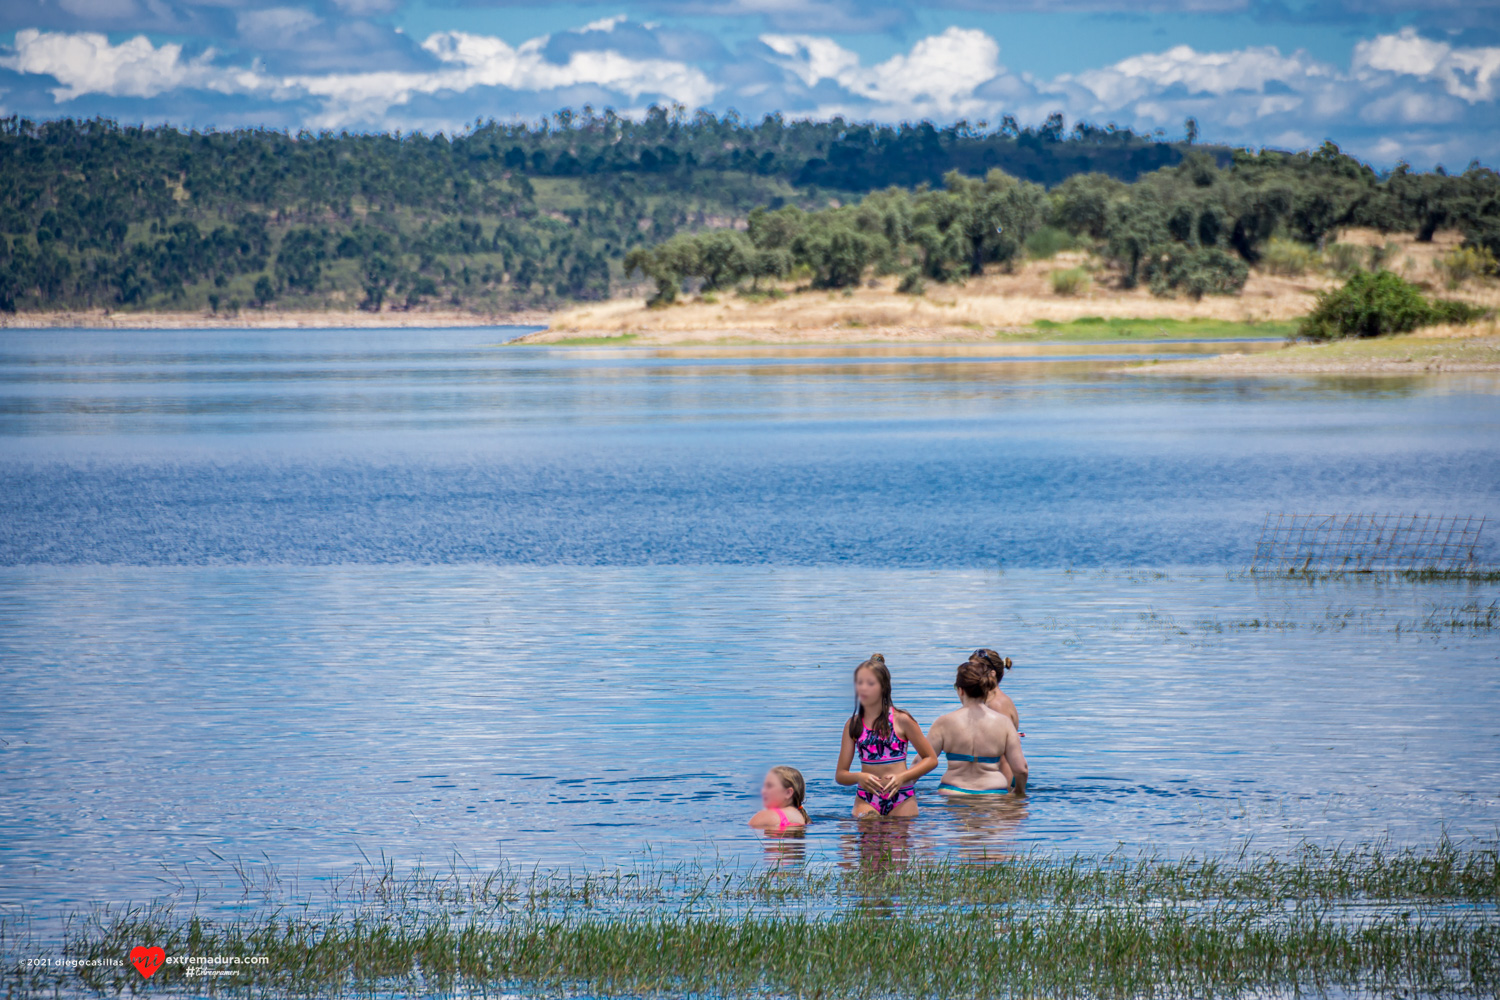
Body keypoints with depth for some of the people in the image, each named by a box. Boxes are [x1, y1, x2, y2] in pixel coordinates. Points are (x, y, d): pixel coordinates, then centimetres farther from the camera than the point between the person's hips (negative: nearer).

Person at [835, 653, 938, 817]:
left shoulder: (901, 720, 1)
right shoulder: (853, 725, 8)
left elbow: (931, 759, 5)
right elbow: (840, 775, 9)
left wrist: (902, 777, -10)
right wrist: (859, 777, -14)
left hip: (902, 799, -1)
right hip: (866, 800, 1)